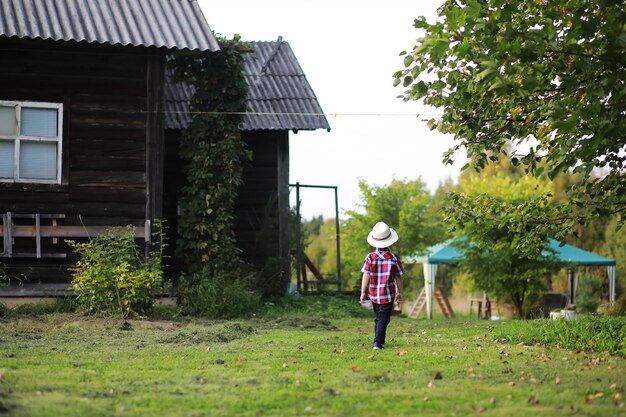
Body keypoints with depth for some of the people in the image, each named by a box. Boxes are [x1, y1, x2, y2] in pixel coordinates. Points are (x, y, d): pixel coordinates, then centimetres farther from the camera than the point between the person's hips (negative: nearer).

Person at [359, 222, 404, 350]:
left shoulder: (370, 257, -5)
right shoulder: (393, 258, -6)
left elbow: (366, 276, -7)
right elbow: (398, 277, 0)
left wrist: (363, 292, 0)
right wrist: (400, 292, 10)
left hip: (374, 293, 2)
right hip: (388, 294, -2)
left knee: (378, 317, 19)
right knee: (383, 318, -1)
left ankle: (379, 341, 25)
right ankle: (378, 342, -12)